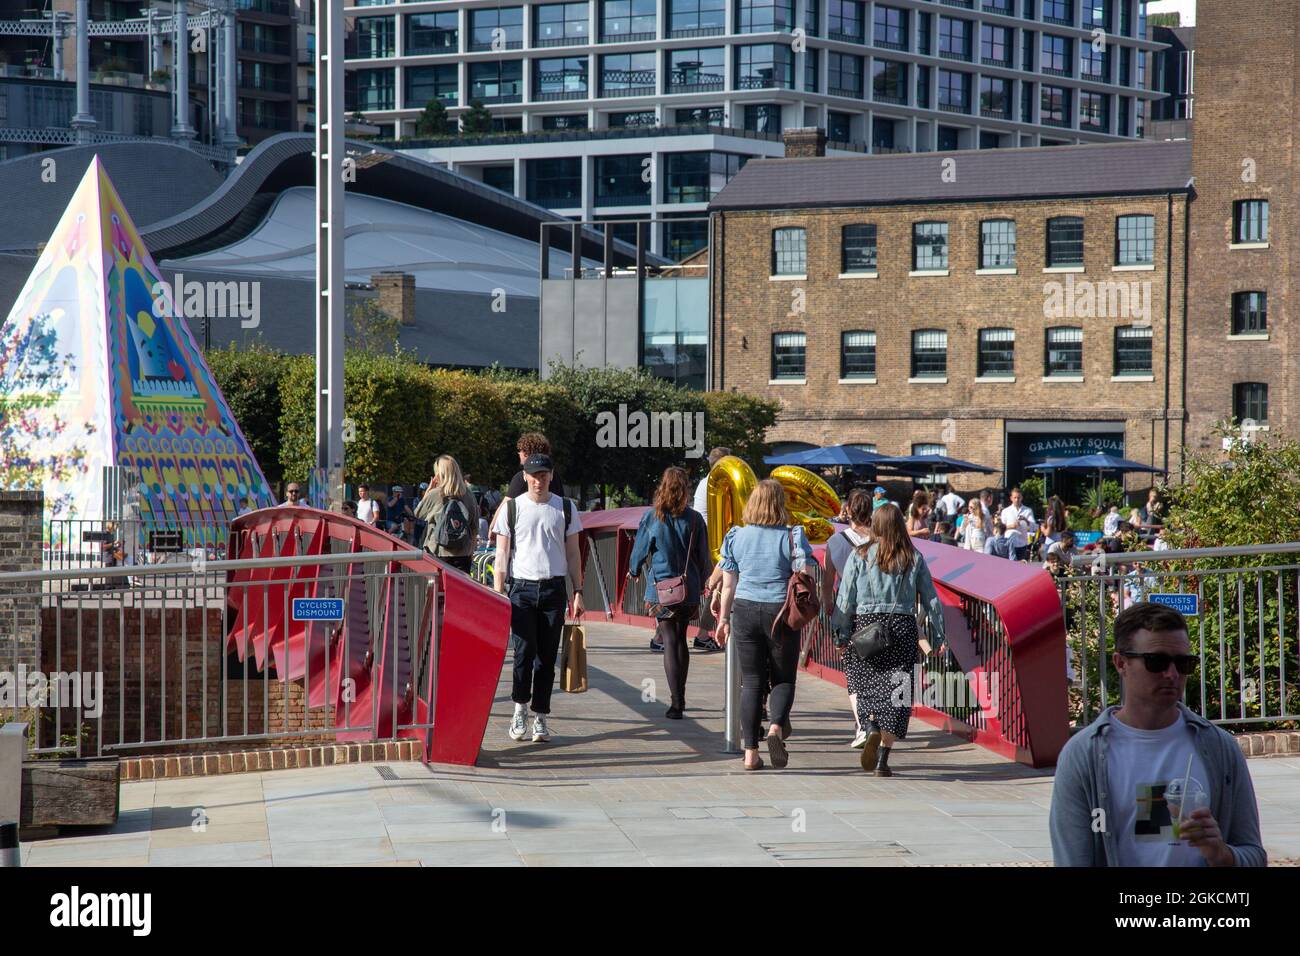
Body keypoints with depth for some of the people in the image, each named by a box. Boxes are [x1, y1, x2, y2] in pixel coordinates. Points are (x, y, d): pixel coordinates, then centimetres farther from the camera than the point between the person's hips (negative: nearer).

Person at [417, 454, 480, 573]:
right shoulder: (468, 496, 1)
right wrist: (471, 552, 18)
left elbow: (418, 513, 11)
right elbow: (475, 529, 8)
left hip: (437, 554, -2)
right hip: (463, 555, 2)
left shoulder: (434, 494, -7)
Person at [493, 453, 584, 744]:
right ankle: (520, 707, 10)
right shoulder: (512, 509, 4)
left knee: (547, 655, 2)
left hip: (554, 589, 1)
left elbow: (572, 554, 13)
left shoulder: (565, 509, 9)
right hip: (521, 588, -1)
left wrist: (577, 593, 7)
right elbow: (501, 555, 5)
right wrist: (497, 595, -3)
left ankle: (540, 716, 9)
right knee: (524, 651, -9)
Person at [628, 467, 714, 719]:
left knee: (669, 642, -3)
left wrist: (634, 570, 26)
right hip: (689, 589, 2)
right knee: (681, 640, 17)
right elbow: (704, 556, 4)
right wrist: (704, 583, 20)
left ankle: (676, 703, -12)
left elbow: (640, 548, 6)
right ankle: (679, 697, 25)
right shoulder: (694, 519, -2)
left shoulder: (651, 517, -5)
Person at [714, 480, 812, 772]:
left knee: (751, 682, 7)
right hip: (780, 612, -2)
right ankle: (776, 726, -18)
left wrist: (723, 619, 15)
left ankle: (750, 753, 5)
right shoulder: (792, 536, -4)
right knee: (784, 678, 10)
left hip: (745, 610, 2)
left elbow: (728, 584, 7)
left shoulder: (736, 537, 3)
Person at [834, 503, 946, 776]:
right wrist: (938, 635, 10)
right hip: (903, 627, 1)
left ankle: (872, 727, -19)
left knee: (865, 685, 11)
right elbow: (931, 599, 5)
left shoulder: (860, 555, 1)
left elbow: (846, 598, -2)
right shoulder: (914, 558, 5)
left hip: (866, 625, -1)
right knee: (894, 692, 4)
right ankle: (883, 761, 0)